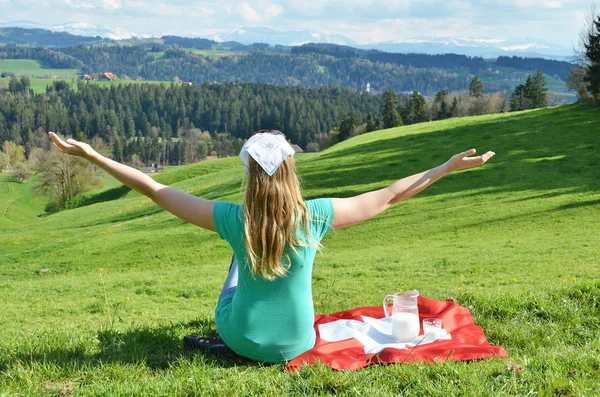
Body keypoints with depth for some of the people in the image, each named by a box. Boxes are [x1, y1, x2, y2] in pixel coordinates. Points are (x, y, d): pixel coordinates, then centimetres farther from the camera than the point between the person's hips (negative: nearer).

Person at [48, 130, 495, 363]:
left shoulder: (234, 220, -21)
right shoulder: (314, 217, -20)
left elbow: (154, 189, -15)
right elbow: (388, 197, -10)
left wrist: (90, 155, -8)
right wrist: (448, 167, 0)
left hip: (240, 341, -1)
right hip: (296, 345, 1)